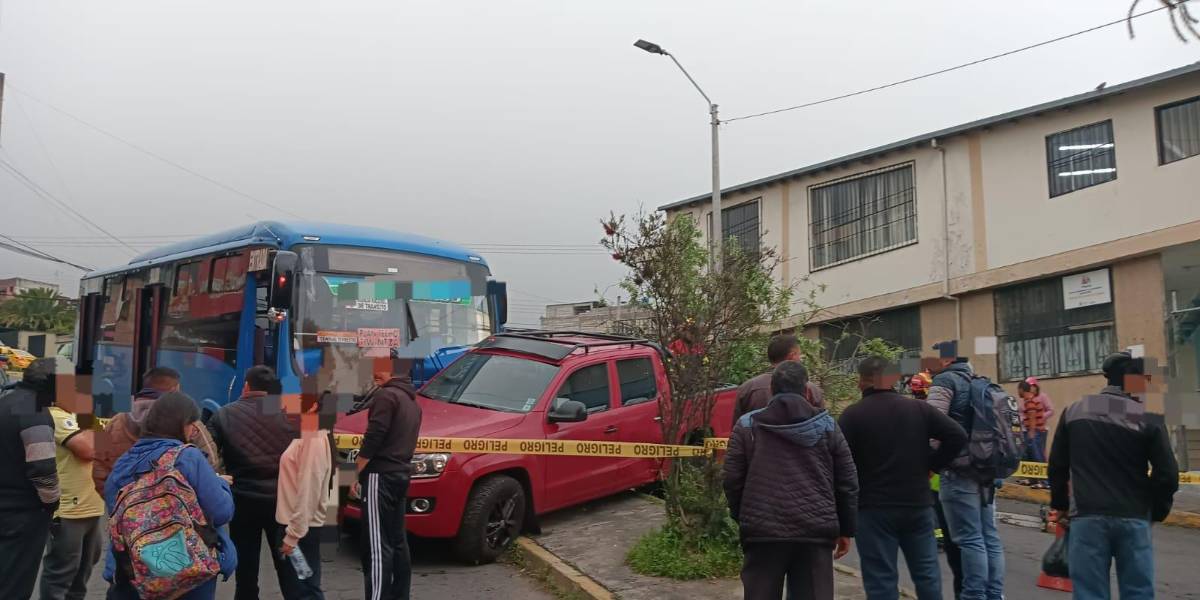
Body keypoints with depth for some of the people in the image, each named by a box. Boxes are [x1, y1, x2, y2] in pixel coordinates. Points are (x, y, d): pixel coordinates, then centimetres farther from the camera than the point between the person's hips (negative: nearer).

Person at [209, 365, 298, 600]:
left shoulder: (224, 416, -2)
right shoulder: (291, 415, 1)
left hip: (244, 501, -1)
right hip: (282, 501, 1)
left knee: (246, 573, 12)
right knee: (289, 571, 11)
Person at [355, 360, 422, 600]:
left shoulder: (386, 395, -10)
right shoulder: (411, 401, 19)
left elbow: (374, 437, -17)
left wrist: (356, 472, -11)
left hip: (381, 475, -10)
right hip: (400, 474, 10)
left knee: (377, 545, -10)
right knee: (397, 540, 13)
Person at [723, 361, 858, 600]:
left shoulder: (747, 425, 3)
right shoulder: (827, 425, 6)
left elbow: (733, 479, 3)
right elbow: (847, 483, 9)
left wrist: (743, 519, 17)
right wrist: (845, 530, 18)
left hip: (763, 531, 0)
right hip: (816, 531, 1)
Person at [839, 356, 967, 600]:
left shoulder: (852, 414, -7)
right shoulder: (918, 408, 4)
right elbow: (958, 436, 1)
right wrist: (931, 465, 6)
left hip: (874, 508, -4)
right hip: (918, 504, 4)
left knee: (881, 579, 1)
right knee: (927, 572, 15)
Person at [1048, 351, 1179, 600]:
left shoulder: (1074, 413, 6)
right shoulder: (1148, 420, -4)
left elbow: (1057, 466, 10)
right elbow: (1167, 475, -5)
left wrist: (1060, 505, 23)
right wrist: (1156, 512, 11)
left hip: (1087, 517, 2)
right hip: (1133, 519, -1)